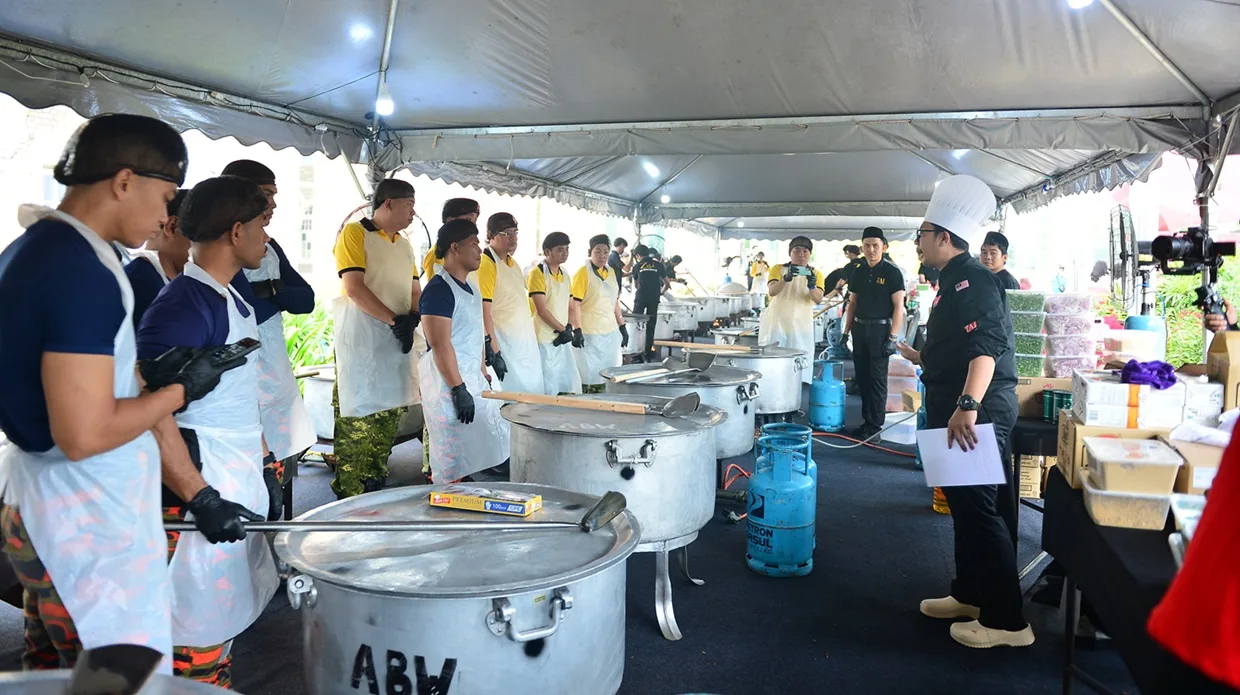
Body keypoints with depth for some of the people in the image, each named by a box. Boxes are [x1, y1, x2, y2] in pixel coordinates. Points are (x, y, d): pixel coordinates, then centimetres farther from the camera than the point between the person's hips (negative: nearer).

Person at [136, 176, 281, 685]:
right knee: (200, 642, 3)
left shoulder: (233, 299, 11)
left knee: (226, 624, 19)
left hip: (244, 490, 9)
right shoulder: (182, 306, -19)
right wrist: (199, 499, -22)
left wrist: (266, 466, 19)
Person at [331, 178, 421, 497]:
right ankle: (349, 496, 1)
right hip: (362, 343, -7)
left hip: (398, 343, 8)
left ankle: (375, 488, 21)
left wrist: (413, 318, -3)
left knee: (388, 417, 10)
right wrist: (395, 320, -17)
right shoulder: (355, 233, -6)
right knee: (358, 419, -7)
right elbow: (353, 287, -16)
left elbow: (415, 291, 19)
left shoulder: (404, 245, 17)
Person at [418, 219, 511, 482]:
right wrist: (459, 389, -24)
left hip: (473, 378, 10)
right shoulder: (439, 289, -16)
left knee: (491, 447, 13)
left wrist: (484, 374, 19)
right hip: (448, 382, -10)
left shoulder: (472, 287, 14)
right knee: (454, 461, -5)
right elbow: (440, 345, -21)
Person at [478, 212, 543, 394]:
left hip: (525, 344, 9)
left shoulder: (513, 263, 14)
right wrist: (494, 352, -22)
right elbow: (484, 311, -19)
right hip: (504, 347, -9)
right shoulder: (486, 264, -14)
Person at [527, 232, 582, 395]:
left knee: (571, 386, 8)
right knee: (548, 390, -6)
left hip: (563, 340, 8)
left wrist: (569, 328, -1)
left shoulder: (565, 275, 15)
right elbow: (541, 310, -15)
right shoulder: (537, 273, -9)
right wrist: (563, 329, -11)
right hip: (545, 340, -8)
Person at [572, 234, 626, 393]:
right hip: (590, 333, -7)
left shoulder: (611, 272, 11)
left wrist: (622, 326, 15)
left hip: (610, 332, 7)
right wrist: (577, 330, -21)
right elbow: (575, 304, -13)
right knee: (590, 376, 0)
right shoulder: (583, 272, -9)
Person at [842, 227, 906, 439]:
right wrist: (846, 332, 10)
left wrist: (893, 337, -16)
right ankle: (867, 419, 20)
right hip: (859, 328, 6)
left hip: (881, 329, -6)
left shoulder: (892, 272, -8)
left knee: (877, 378, -2)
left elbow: (899, 307, -10)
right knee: (862, 377, 10)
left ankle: (875, 424, 5)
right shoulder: (858, 271, 9)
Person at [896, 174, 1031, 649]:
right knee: (964, 504, 18)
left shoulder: (972, 281, -16)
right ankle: (970, 595, 31)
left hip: (977, 413, -11)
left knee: (980, 510, -6)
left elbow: (986, 348, -29)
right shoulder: (954, 282, 16)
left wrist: (967, 406, -39)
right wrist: (919, 358, 39)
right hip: (959, 410, 11)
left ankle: (1006, 622, 3)